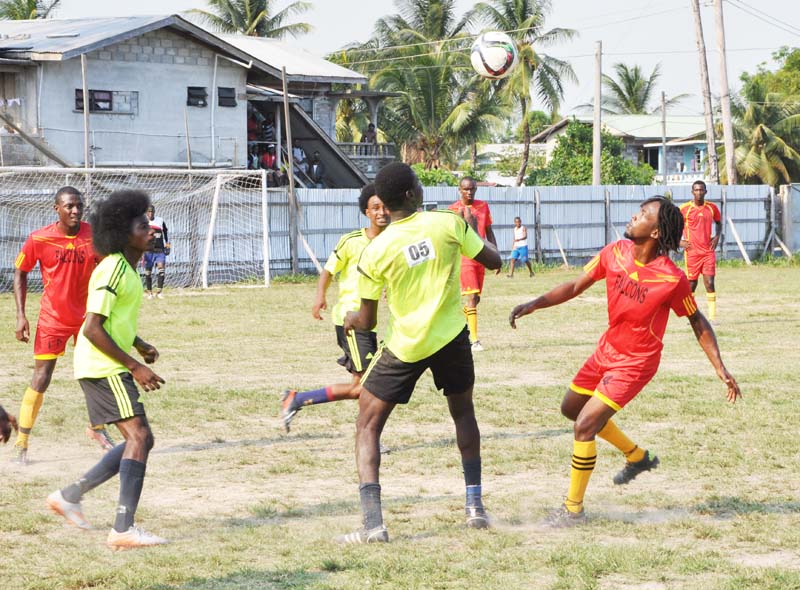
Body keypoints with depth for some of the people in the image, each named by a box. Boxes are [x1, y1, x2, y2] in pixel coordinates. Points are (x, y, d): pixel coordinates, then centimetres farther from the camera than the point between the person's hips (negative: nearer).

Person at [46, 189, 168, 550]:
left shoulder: (126, 268, 15)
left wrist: (139, 345, 13)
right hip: (103, 367, -10)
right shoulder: (113, 269, -16)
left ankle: (69, 496, 19)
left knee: (140, 440, 12)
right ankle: (123, 530, -20)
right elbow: (92, 328, -22)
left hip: (108, 368, 10)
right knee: (139, 436, -16)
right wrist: (134, 366, -21)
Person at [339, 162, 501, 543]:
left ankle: (372, 523, -8)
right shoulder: (449, 224, -10)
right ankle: (475, 505, 22)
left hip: (405, 347, -2)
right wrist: (474, 231, 20)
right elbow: (493, 261, 1)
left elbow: (367, 321, -5)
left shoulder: (375, 252, -12)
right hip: (451, 338, 2)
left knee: (368, 426, 6)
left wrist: (350, 320, 19)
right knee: (463, 413, 26)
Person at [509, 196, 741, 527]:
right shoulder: (615, 253, -11)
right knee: (571, 408, 23)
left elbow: (698, 323, -11)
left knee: (584, 425, -14)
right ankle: (637, 456, 39)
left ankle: (573, 509, 3)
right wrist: (534, 304, -16)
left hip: (636, 362, -7)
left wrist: (720, 369, -14)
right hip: (607, 349, 7)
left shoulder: (672, 279, -25)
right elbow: (576, 287, -3)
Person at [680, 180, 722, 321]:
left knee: (709, 282, -7)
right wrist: (679, 241, -6)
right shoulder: (684, 209, -4)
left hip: (708, 250, 2)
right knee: (692, 283, 2)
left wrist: (717, 236, 6)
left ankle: (712, 316, -4)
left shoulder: (712, 208, 5)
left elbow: (718, 222, 22)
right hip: (692, 251, -2)